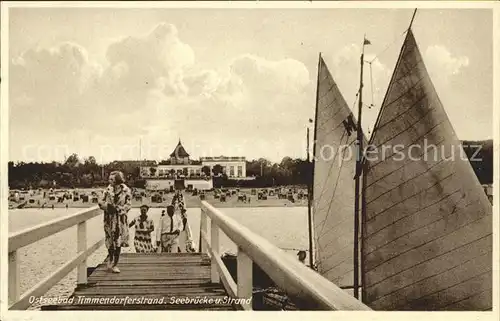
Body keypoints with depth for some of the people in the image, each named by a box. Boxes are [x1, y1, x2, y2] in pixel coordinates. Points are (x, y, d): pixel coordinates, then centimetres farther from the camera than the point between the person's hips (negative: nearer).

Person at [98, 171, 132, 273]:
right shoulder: (108, 189, 2)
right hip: (109, 219, 2)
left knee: (118, 242, -1)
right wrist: (107, 206, -15)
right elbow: (103, 202, 7)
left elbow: (128, 205, -5)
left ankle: (114, 264, 10)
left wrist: (117, 208, -17)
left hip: (120, 219, -2)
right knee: (110, 241, 6)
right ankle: (110, 262, 21)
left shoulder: (126, 190, -5)